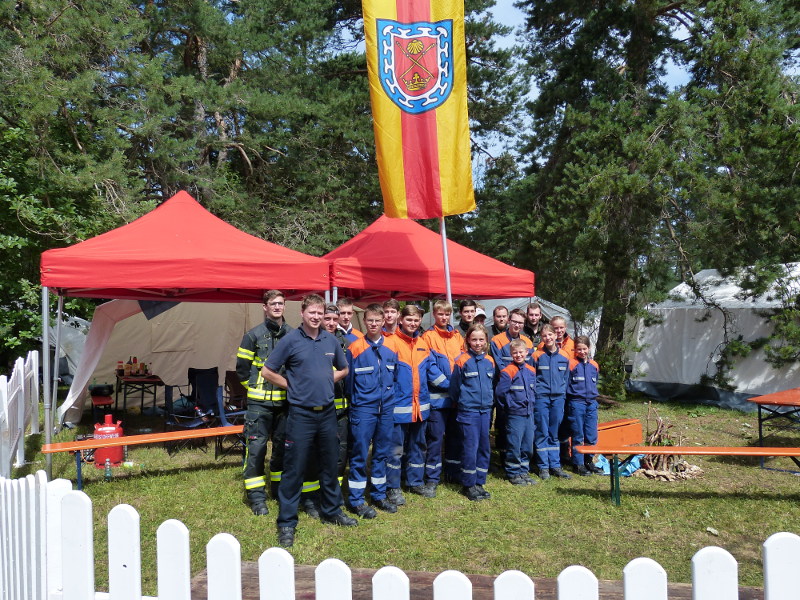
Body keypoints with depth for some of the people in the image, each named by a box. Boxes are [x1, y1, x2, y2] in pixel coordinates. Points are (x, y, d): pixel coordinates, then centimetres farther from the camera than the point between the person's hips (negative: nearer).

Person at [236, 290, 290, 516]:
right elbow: (242, 368, 2)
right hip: (260, 402, -3)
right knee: (256, 446, -3)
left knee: (283, 445, 12)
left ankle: (279, 487, 28)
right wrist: (255, 389, 3)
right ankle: (256, 496, 7)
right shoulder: (254, 335, -3)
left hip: (285, 401, 3)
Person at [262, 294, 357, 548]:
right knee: (294, 469, 1)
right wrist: (292, 386, -3)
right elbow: (267, 371, -4)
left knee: (330, 465, 15)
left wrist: (326, 381, 7)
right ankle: (287, 522, 12)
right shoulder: (290, 340, -7)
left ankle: (331, 511, 32)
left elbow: (343, 369, 21)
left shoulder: (331, 341, 5)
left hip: (327, 412, 5)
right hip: (301, 414, -4)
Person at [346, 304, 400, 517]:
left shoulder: (391, 348, 5)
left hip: (386, 408, 5)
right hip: (363, 409, -4)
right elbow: (348, 379, -2)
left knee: (382, 453, 13)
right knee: (360, 454, 0)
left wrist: (390, 398, 11)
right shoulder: (355, 348, -8)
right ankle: (356, 500, 11)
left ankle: (379, 495, 26)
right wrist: (354, 404, 3)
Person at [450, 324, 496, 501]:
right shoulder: (462, 361, -9)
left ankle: (479, 482, 22)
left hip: (485, 410, 5)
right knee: (470, 448, -4)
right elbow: (454, 387, -2)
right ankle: (468, 485, 9)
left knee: (484, 448, 10)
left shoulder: (489, 361, 7)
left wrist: (489, 401, 14)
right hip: (468, 411, -5)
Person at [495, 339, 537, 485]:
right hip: (515, 414, -6)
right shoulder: (508, 372, -12)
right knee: (514, 446, -1)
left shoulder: (531, 371, 8)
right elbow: (500, 392, -16)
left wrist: (532, 402, 9)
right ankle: (513, 473, 12)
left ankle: (523, 471, 24)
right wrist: (511, 405, -8)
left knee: (528, 445, 11)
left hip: (529, 413, 6)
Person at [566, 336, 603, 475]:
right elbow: (566, 384, -4)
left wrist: (594, 395, 14)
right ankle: (578, 464, 9)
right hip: (576, 402, -5)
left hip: (591, 403, 5)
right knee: (578, 436, 1)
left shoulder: (594, 365, 11)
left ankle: (589, 461, 22)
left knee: (592, 435, 8)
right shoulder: (571, 364, -5)